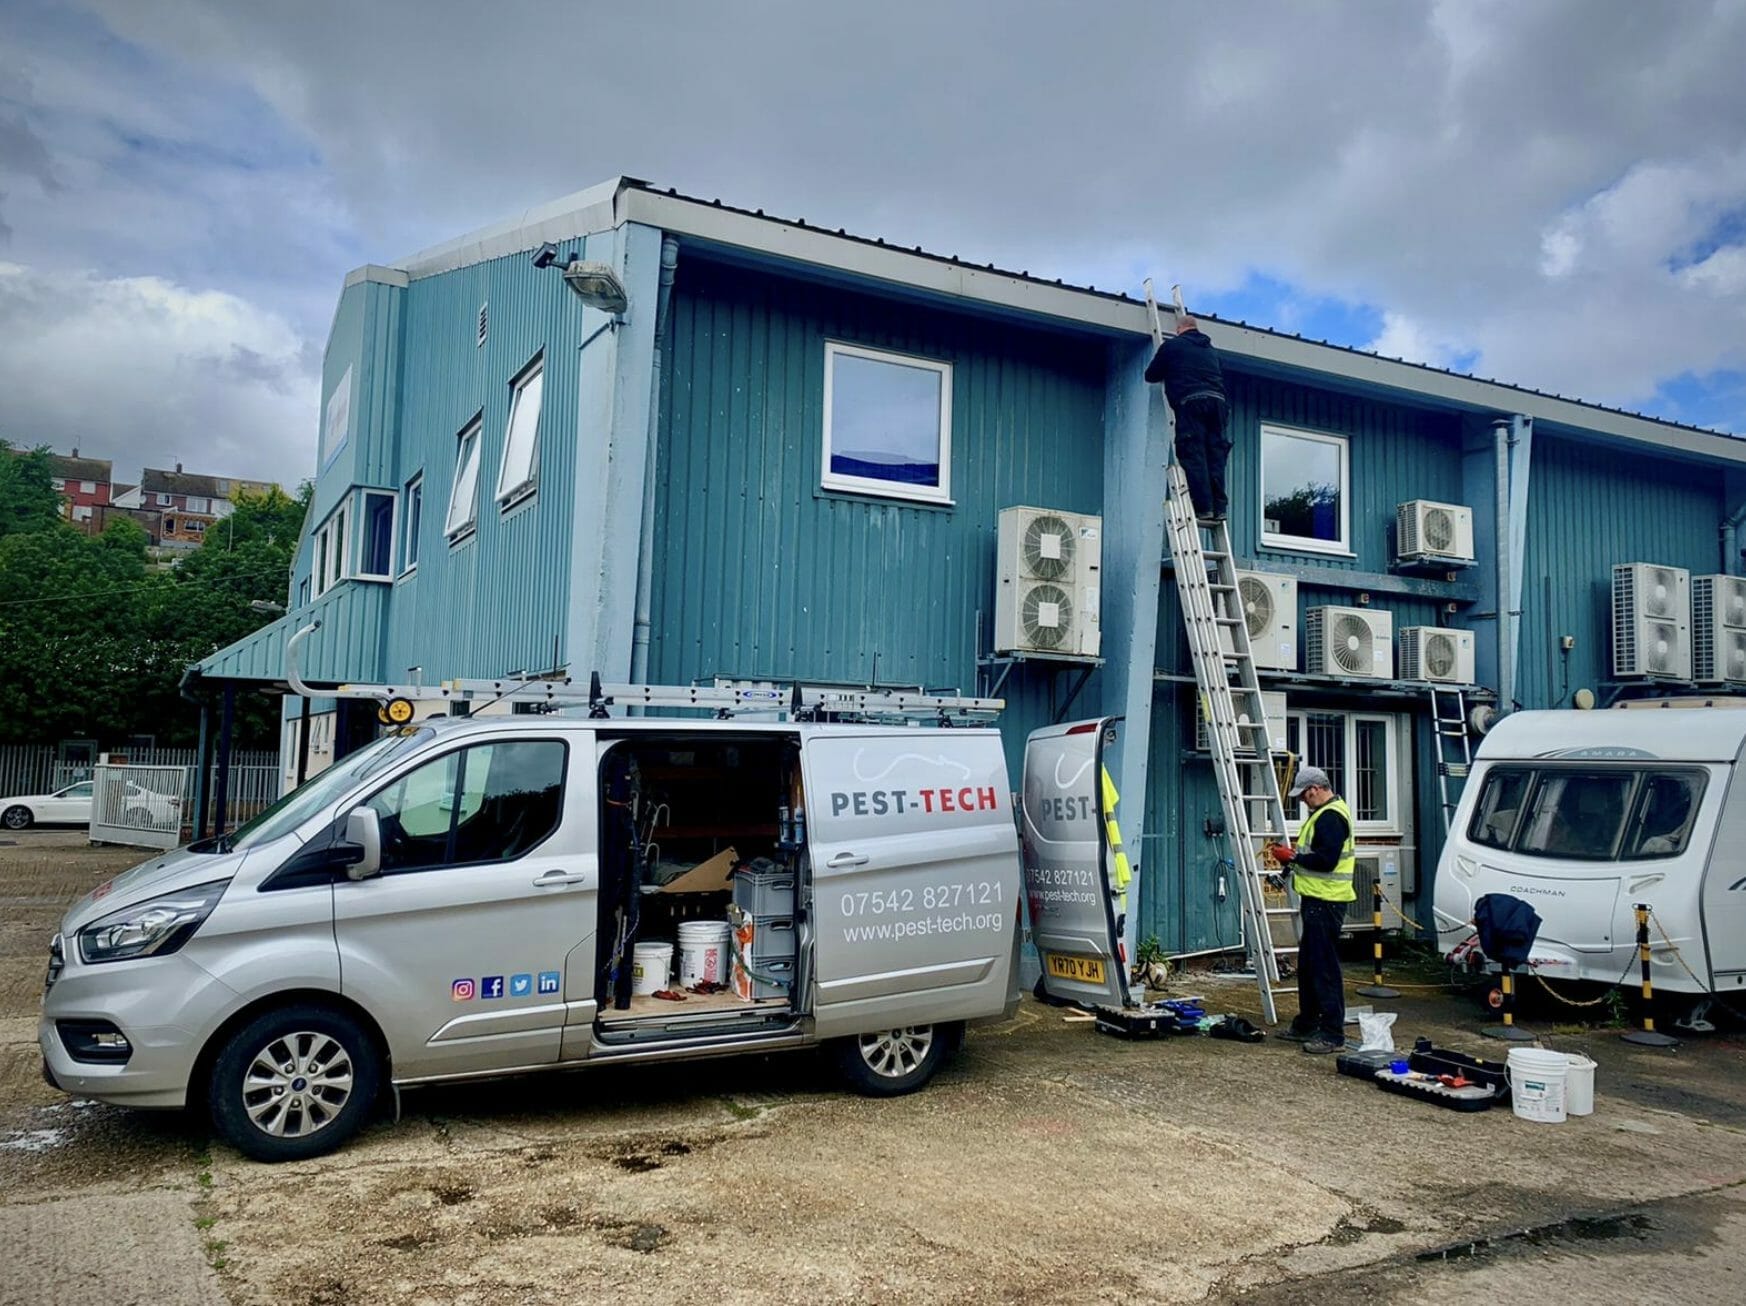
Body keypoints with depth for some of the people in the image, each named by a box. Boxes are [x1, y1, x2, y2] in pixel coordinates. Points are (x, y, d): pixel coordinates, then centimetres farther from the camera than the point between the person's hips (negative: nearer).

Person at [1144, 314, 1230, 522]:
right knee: (1215, 454, 4)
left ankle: (1203, 507, -17)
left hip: (1190, 401, -5)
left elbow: (1150, 375, 20)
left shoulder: (1172, 345, 14)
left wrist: (1169, 372, 40)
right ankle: (1219, 507, -3)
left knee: (1193, 455, -9)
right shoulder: (1210, 349, 29)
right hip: (1216, 400, 5)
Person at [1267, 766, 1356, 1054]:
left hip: (1326, 902, -11)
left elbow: (1326, 860, -25)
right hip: (1317, 900, 11)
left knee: (1325, 967, -8)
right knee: (1308, 965, 18)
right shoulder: (1325, 813, 18)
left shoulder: (1330, 817, -17)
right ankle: (1307, 1024, 28)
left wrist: (1293, 857, -14)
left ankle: (1333, 1034, -3)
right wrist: (1293, 854, 9)